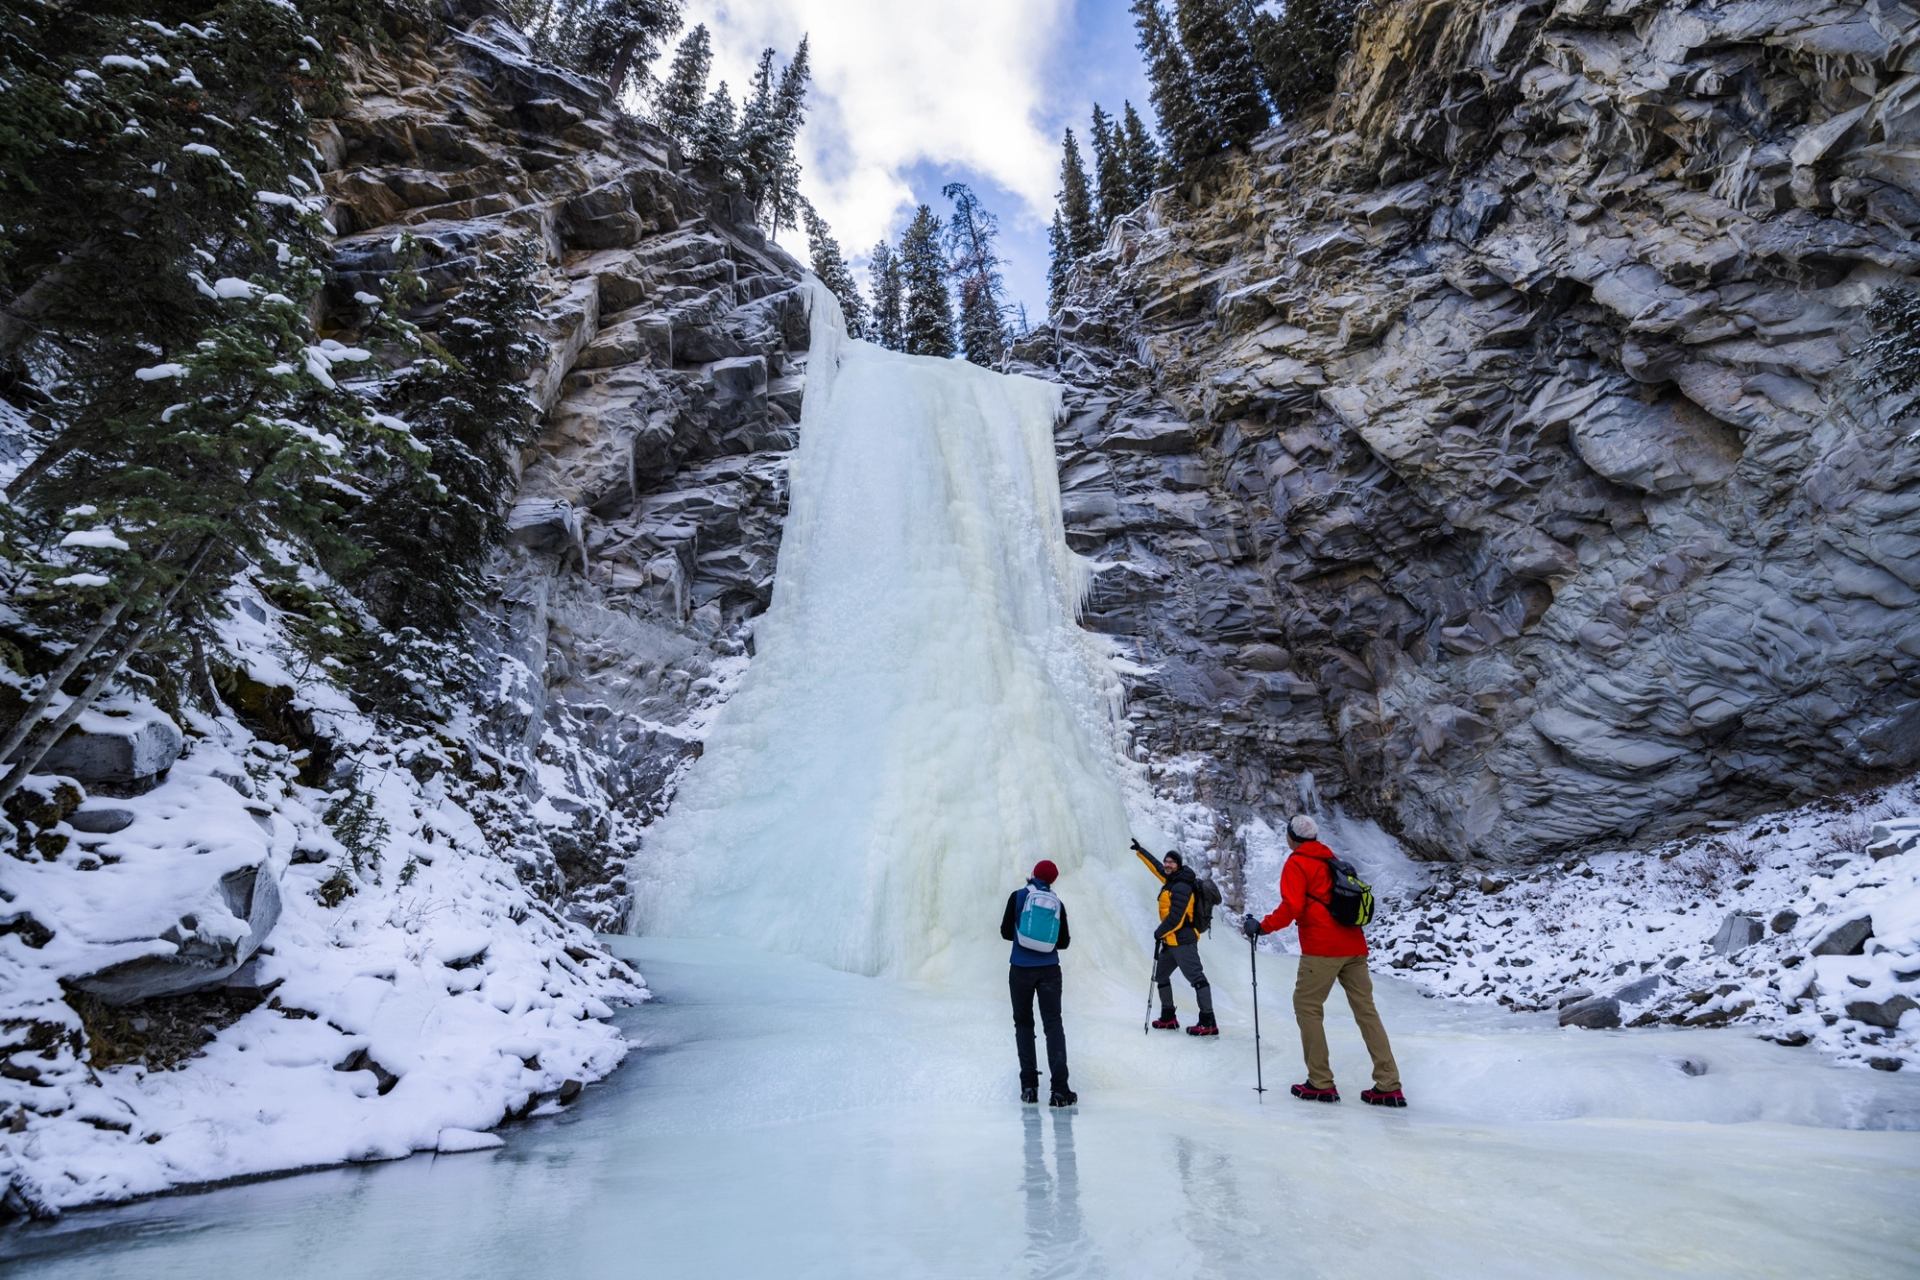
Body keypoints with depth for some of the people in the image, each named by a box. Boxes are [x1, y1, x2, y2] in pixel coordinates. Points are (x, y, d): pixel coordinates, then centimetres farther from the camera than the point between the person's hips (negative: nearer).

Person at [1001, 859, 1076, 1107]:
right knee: (1053, 1024, 5)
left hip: (1021, 969, -1)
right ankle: (1059, 1088, -4)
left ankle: (1029, 1086, 11)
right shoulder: (1057, 903, 2)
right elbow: (1063, 943, 6)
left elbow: (1006, 932, -1)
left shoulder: (1018, 896, -5)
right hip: (1049, 970, 1)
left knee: (1023, 1023, 12)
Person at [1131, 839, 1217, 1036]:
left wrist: (1159, 932, -7)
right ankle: (1168, 1018, 26)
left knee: (1196, 977, -10)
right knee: (1161, 976, 18)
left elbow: (1175, 918, -21)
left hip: (1182, 941, -11)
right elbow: (1156, 867, 29)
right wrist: (1140, 851, 39)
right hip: (1171, 941, 11)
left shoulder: (1181, 887, -17)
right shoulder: (1171, 880, 10)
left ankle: (1209, 1023, -9)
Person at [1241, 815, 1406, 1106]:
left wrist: (1261, 927, -9)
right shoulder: (1332, 861, 19)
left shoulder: (1297, 863, -3)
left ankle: (1321, 1084, 2)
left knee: (1306, 1007, 2)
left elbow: (1291, 907, -15)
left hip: (1322, 947, -7)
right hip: (1354, 945, 7)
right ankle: (1389, 1087, 6)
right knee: (1366, 1010, 9)